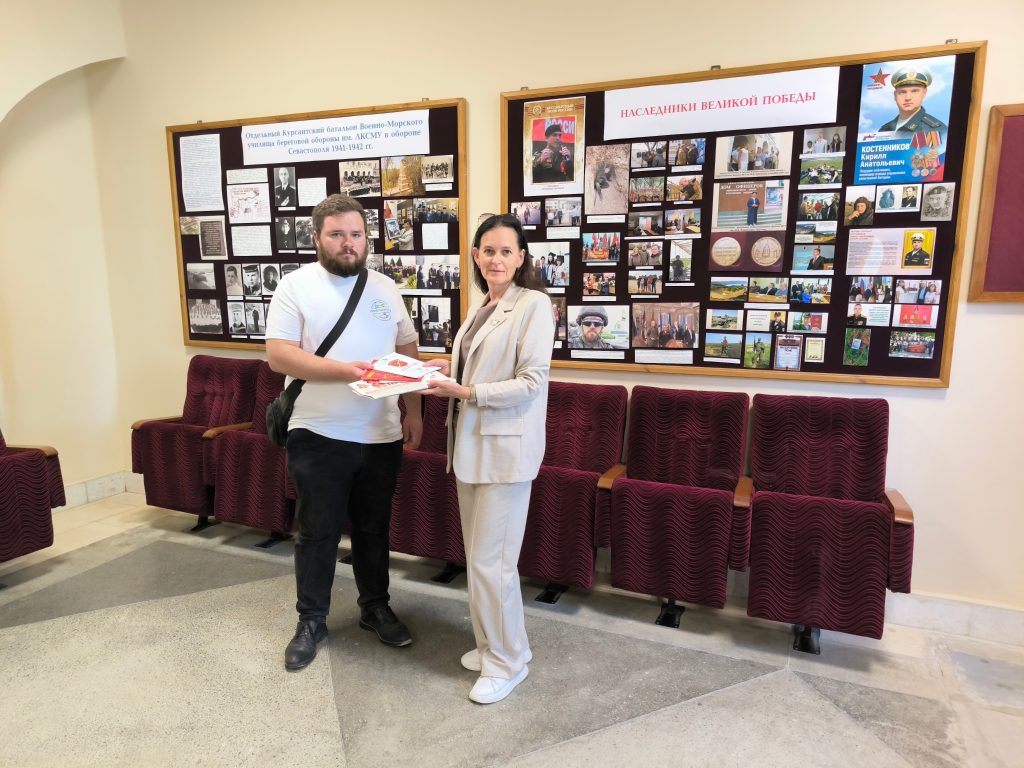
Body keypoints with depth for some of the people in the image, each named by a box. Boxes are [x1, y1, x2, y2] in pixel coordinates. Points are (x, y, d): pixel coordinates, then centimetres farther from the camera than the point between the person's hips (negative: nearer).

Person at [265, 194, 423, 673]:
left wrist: (413, 411, 5)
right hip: (318, 436, -3)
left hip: (381, 436, 4)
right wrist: (343, 370, -25)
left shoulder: (385, 288, 8)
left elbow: (407, 353, 12)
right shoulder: (296, 285, -5)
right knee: (317, 532, 9)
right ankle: (311, 621, 28)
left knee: (373, 528, 17)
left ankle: (376, 607, 35)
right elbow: (278, 355, -14)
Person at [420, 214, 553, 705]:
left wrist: (464, 392, -20)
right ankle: (492, 642, 34)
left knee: (490, 560, -2)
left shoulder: (533, 304, -10)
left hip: (506, 447, -8)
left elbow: (531, 382, -17)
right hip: (471, 443, 8)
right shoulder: (481, 308, 14)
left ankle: (508, 661, 18)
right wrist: (450, 370, 6)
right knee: (478, 555, 15)